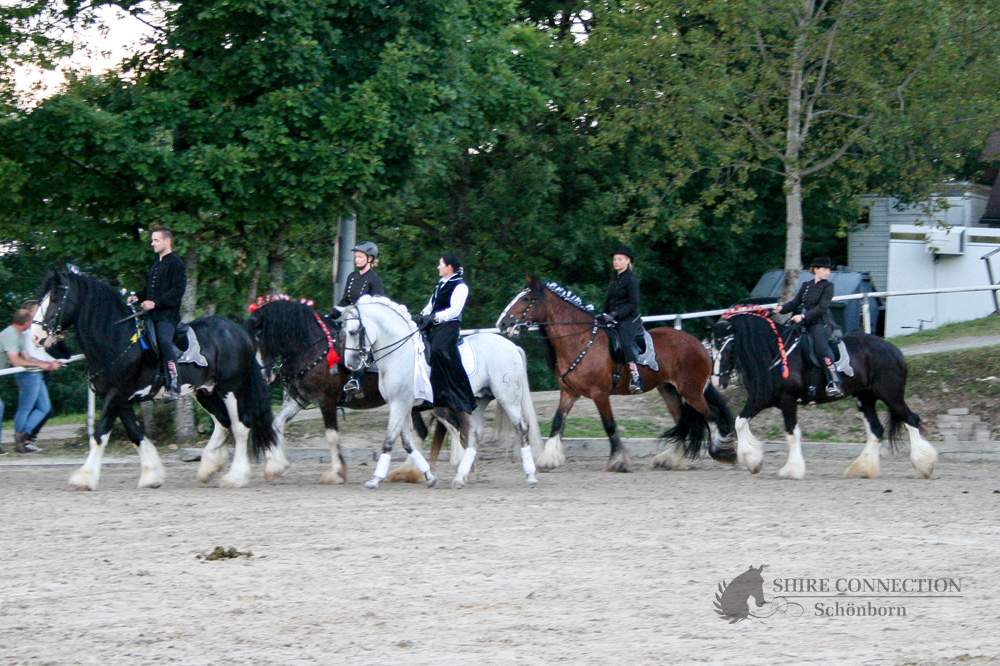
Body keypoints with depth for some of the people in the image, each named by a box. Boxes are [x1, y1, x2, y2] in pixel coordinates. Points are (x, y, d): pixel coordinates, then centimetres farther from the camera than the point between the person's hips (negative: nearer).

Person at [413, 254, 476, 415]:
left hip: (449, 325, -10)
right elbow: (431, 305, 24)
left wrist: (434, 317, -23)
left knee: (438, 348, -31)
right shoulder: (441, 285, 22)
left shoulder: (460, 286, -4)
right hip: (434, 326, 10)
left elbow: (455, 310, -15)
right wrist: (423, 316, 4)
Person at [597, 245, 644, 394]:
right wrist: (602, 314, 6)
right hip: (614, 319, 9)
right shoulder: (614, 278, 16)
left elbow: (633, 304, -15)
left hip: (630, 319, -9)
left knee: (625, 342, -31)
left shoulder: (631, 279, -9)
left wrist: (615, 315, -24)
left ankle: (636, 380, -37)